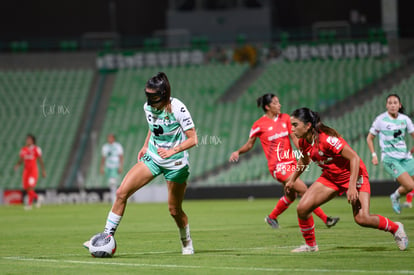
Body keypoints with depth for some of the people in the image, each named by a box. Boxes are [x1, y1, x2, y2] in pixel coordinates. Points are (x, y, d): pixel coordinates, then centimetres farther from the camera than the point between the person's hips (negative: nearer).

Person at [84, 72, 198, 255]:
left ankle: (187, 243, 32)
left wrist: (172, 151, -30)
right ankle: (107, 236, -4)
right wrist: (145, 146, 10)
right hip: (152, 158, 5)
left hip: (175, 164, -5)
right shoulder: (148, 107, -3)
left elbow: (192, 139, -19)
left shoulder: (177, 108, -21)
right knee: (121, 193, -10)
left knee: (174, 210, 4)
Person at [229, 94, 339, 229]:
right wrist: (238, 152, -13)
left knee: (291, 196, 13)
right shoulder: (259, 125, -6)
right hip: (277, 165, -7)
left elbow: (294, 138, 8)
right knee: (303, 190, -12)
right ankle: (325, 219, -8)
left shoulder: (285, 118, 8)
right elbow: (249, 144, 4)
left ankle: (271, 217, 36)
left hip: (290, 161, 7)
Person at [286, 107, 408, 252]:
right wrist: (292, 179, 26)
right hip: (330, 178, 7)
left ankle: (395, 228, 7)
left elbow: (354, 158, -29)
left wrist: (352, 186, -33)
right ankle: (310, 245, 12)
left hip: (353, 175, -7)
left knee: (362, 219, -20)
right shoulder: (304, 142, -7)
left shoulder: (327, 139, -31)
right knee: (302, 208, -8)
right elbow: (304, 160, 18)